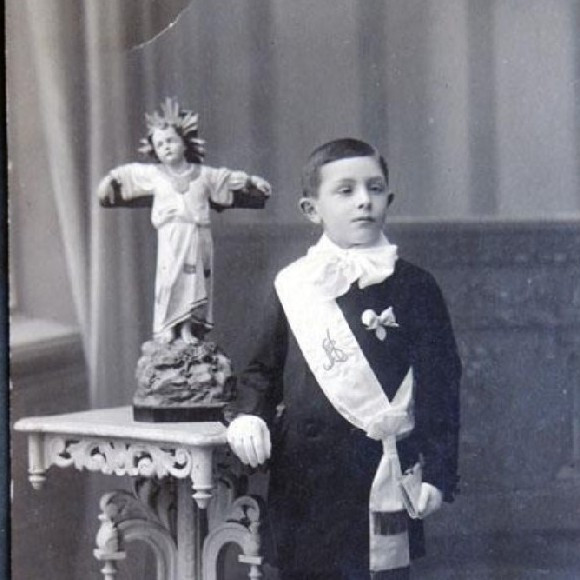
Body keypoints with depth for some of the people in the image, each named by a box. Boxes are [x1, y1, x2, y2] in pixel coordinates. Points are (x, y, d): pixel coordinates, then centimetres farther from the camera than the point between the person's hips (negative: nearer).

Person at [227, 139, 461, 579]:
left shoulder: (413, 287, -1)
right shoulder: (293, 286, 7)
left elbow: (439, 384, -2)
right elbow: (266, 368, 16)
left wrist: (437, 471, -7)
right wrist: (251, 416, -4)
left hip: (379, 476, -3)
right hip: (300, 475, 3)